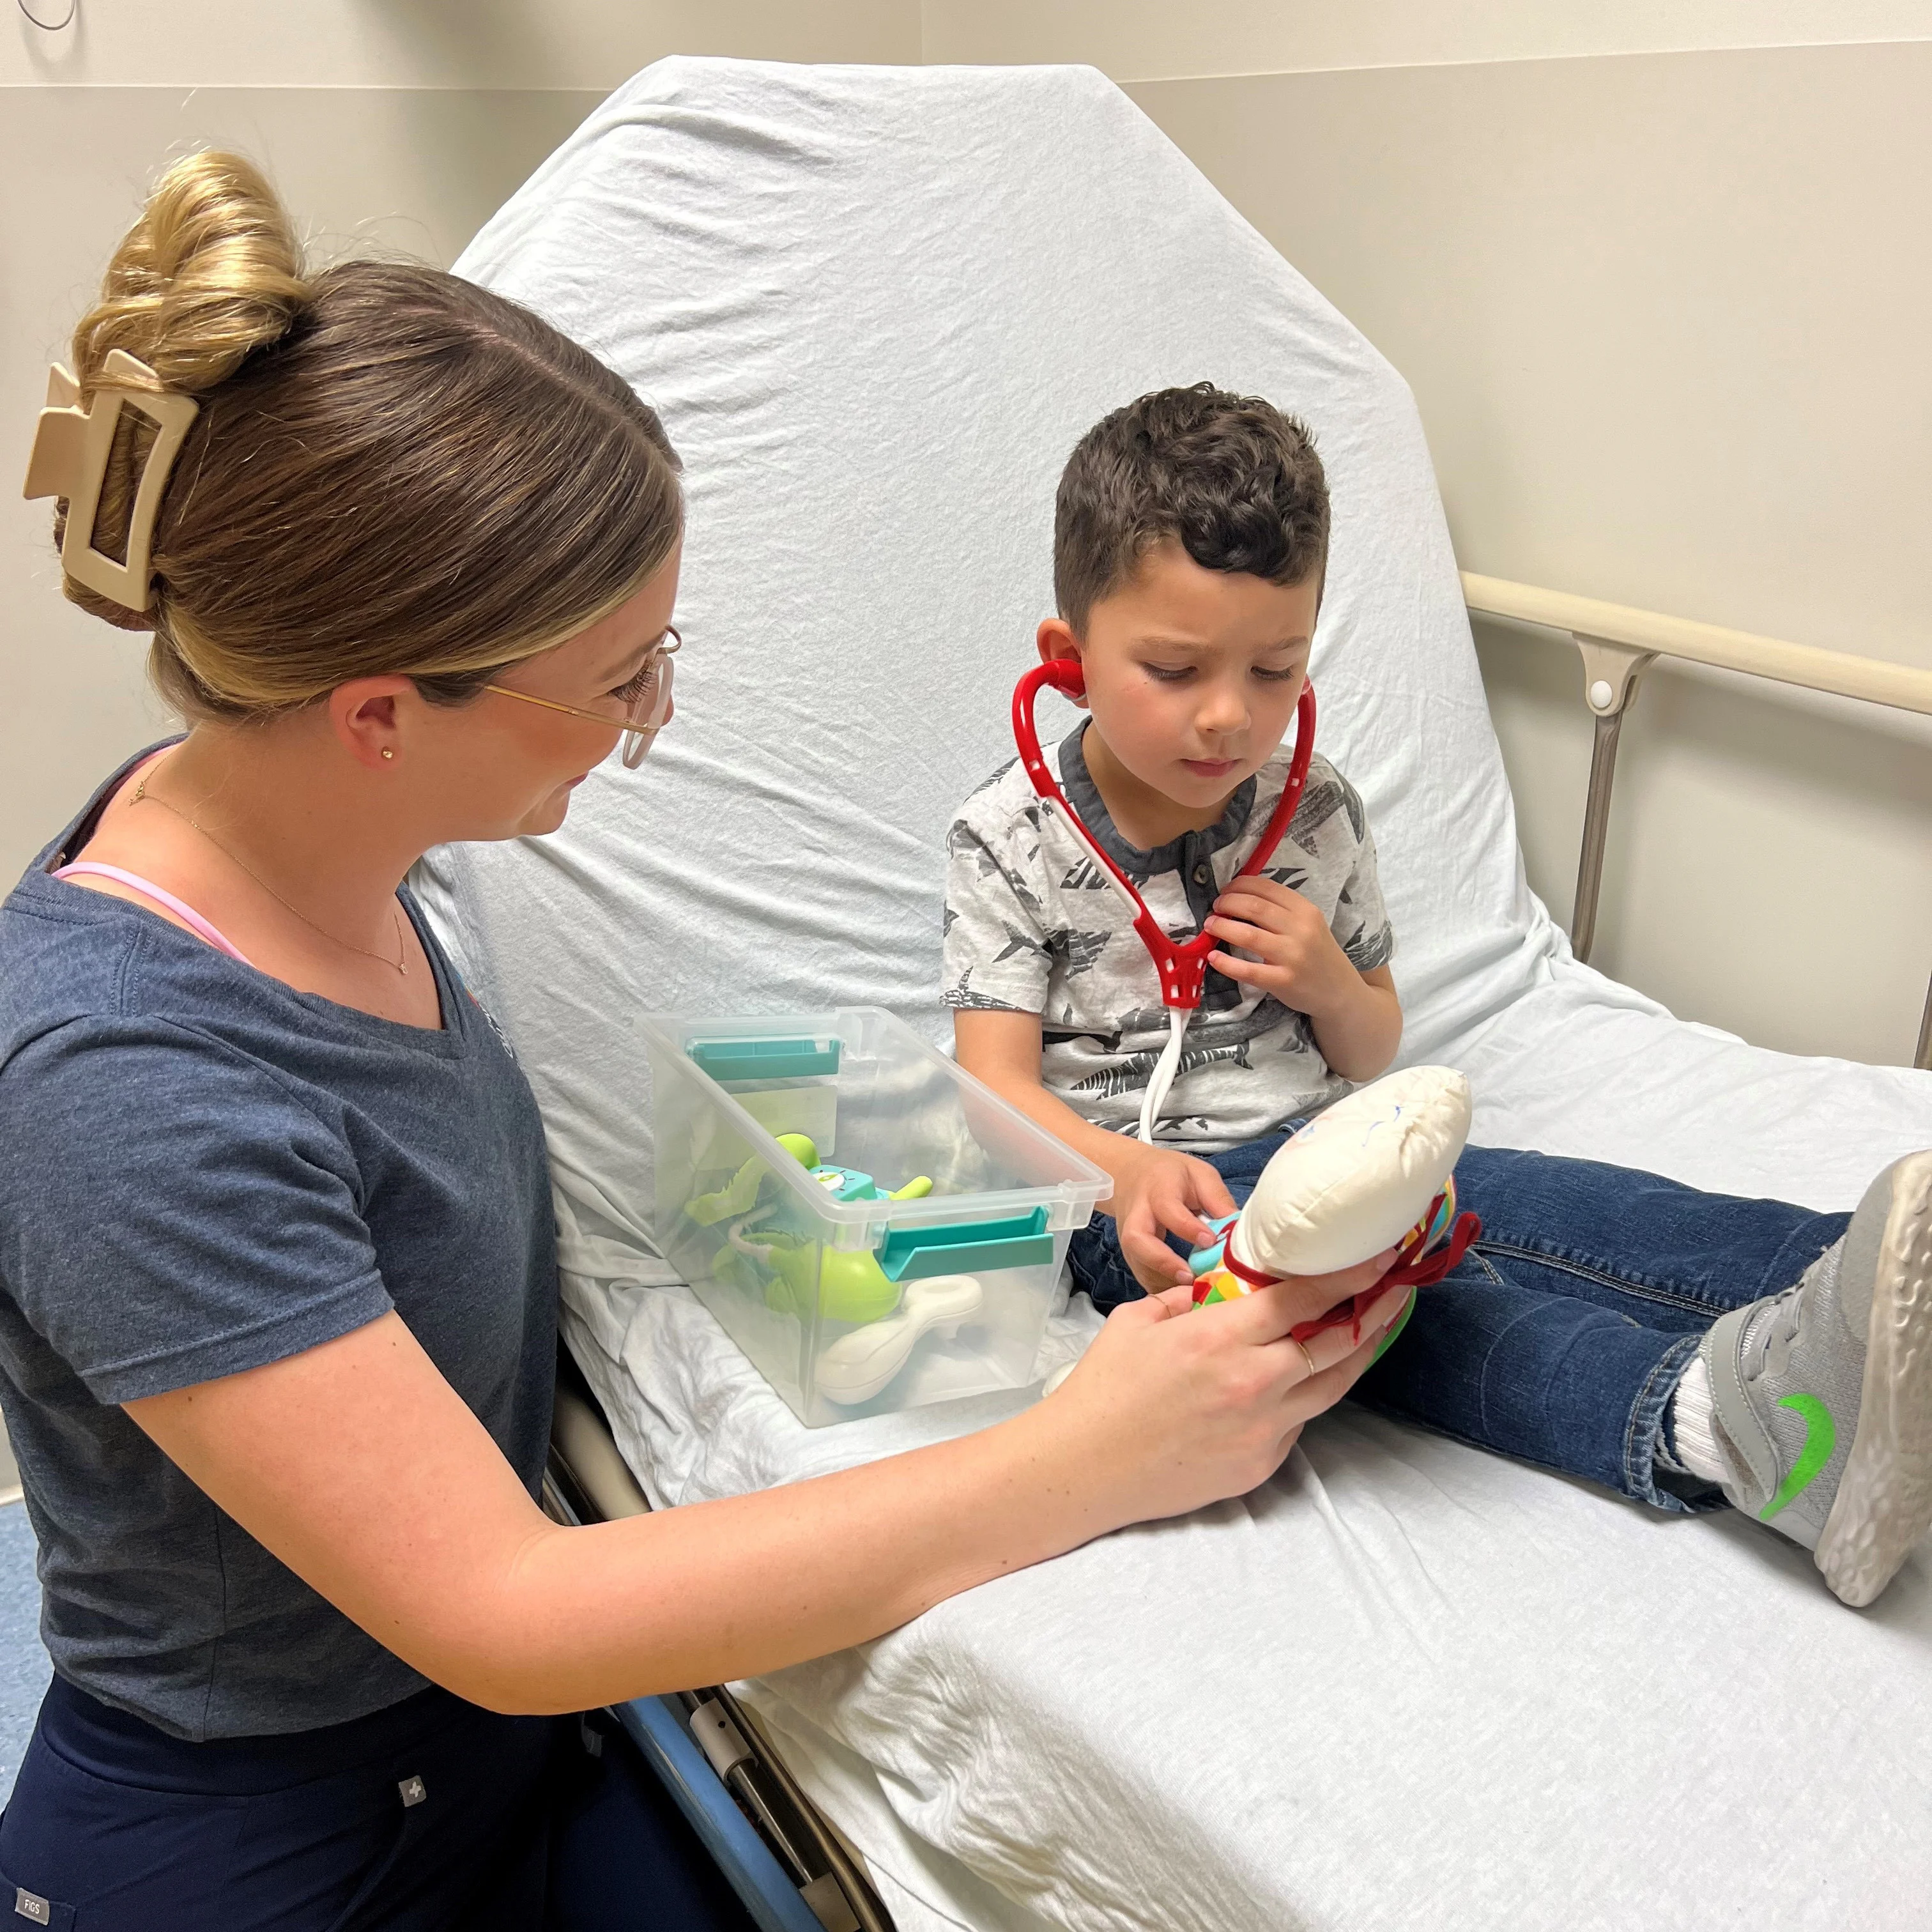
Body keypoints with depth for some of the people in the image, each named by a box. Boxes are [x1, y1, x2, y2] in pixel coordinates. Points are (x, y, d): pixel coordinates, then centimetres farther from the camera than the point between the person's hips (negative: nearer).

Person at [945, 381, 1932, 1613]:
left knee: (1540, 1201, -25)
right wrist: (1132, 1175, -32)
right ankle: (1711, 1417, -60)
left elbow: (1374, 1055, 16)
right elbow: (1000, 1084, -11)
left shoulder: (1319, 816, 6)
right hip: (1139, 1190, -5)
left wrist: (1328, 981, -9)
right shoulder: (1011, 841, -5)